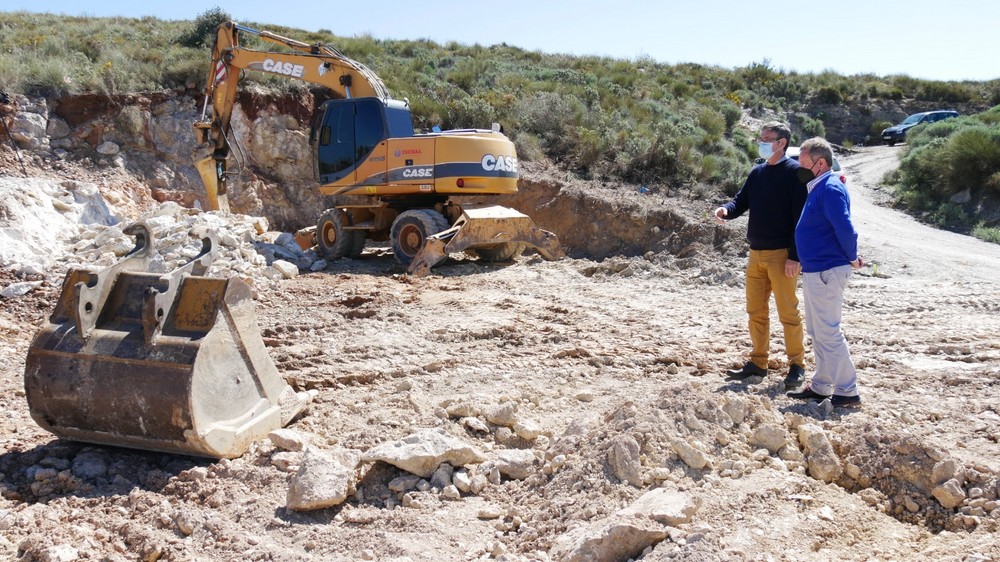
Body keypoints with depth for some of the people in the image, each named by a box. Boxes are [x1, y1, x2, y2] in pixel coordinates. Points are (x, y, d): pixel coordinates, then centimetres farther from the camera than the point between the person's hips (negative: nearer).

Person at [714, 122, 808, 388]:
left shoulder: (793, 171, -8)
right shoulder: (757, 172, 14)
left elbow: (800, 216, -13)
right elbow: (742, 200, 13)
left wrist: (794, 255, -17)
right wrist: (727, 210, -12)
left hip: (781, 254, -7)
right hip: (756, 253, 7)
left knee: (788, 312, 0)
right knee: (755, 311, 11)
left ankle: (797, 365, 11)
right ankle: (758, 362, 21)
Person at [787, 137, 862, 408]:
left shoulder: (830, 188, -17)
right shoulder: (818, 188, 15)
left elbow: (845, 227, -24)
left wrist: (852, 258, -11)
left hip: (826, 271, -11)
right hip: (815, 270, 11)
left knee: (828, 332, -5)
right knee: (817, 331, 16)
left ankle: (847, 392, 3)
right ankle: (820, 386, 25)